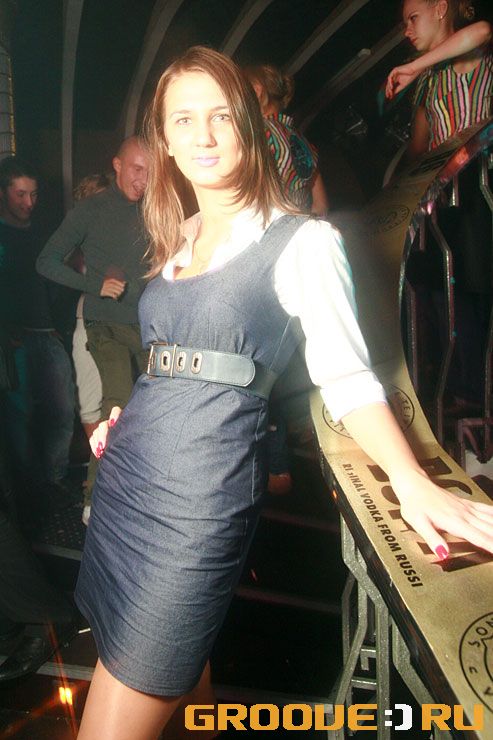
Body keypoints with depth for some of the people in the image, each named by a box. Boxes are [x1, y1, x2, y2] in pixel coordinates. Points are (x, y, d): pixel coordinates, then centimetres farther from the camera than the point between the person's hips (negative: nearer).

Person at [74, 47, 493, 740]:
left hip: (202, 484, -7)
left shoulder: (302, 241, -5)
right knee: (178, 671, 18)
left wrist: (413, 482, -23)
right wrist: (126, 420, 9)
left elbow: (346, 375, -10)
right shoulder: (178, 240, 15)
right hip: (127, 469, 7)